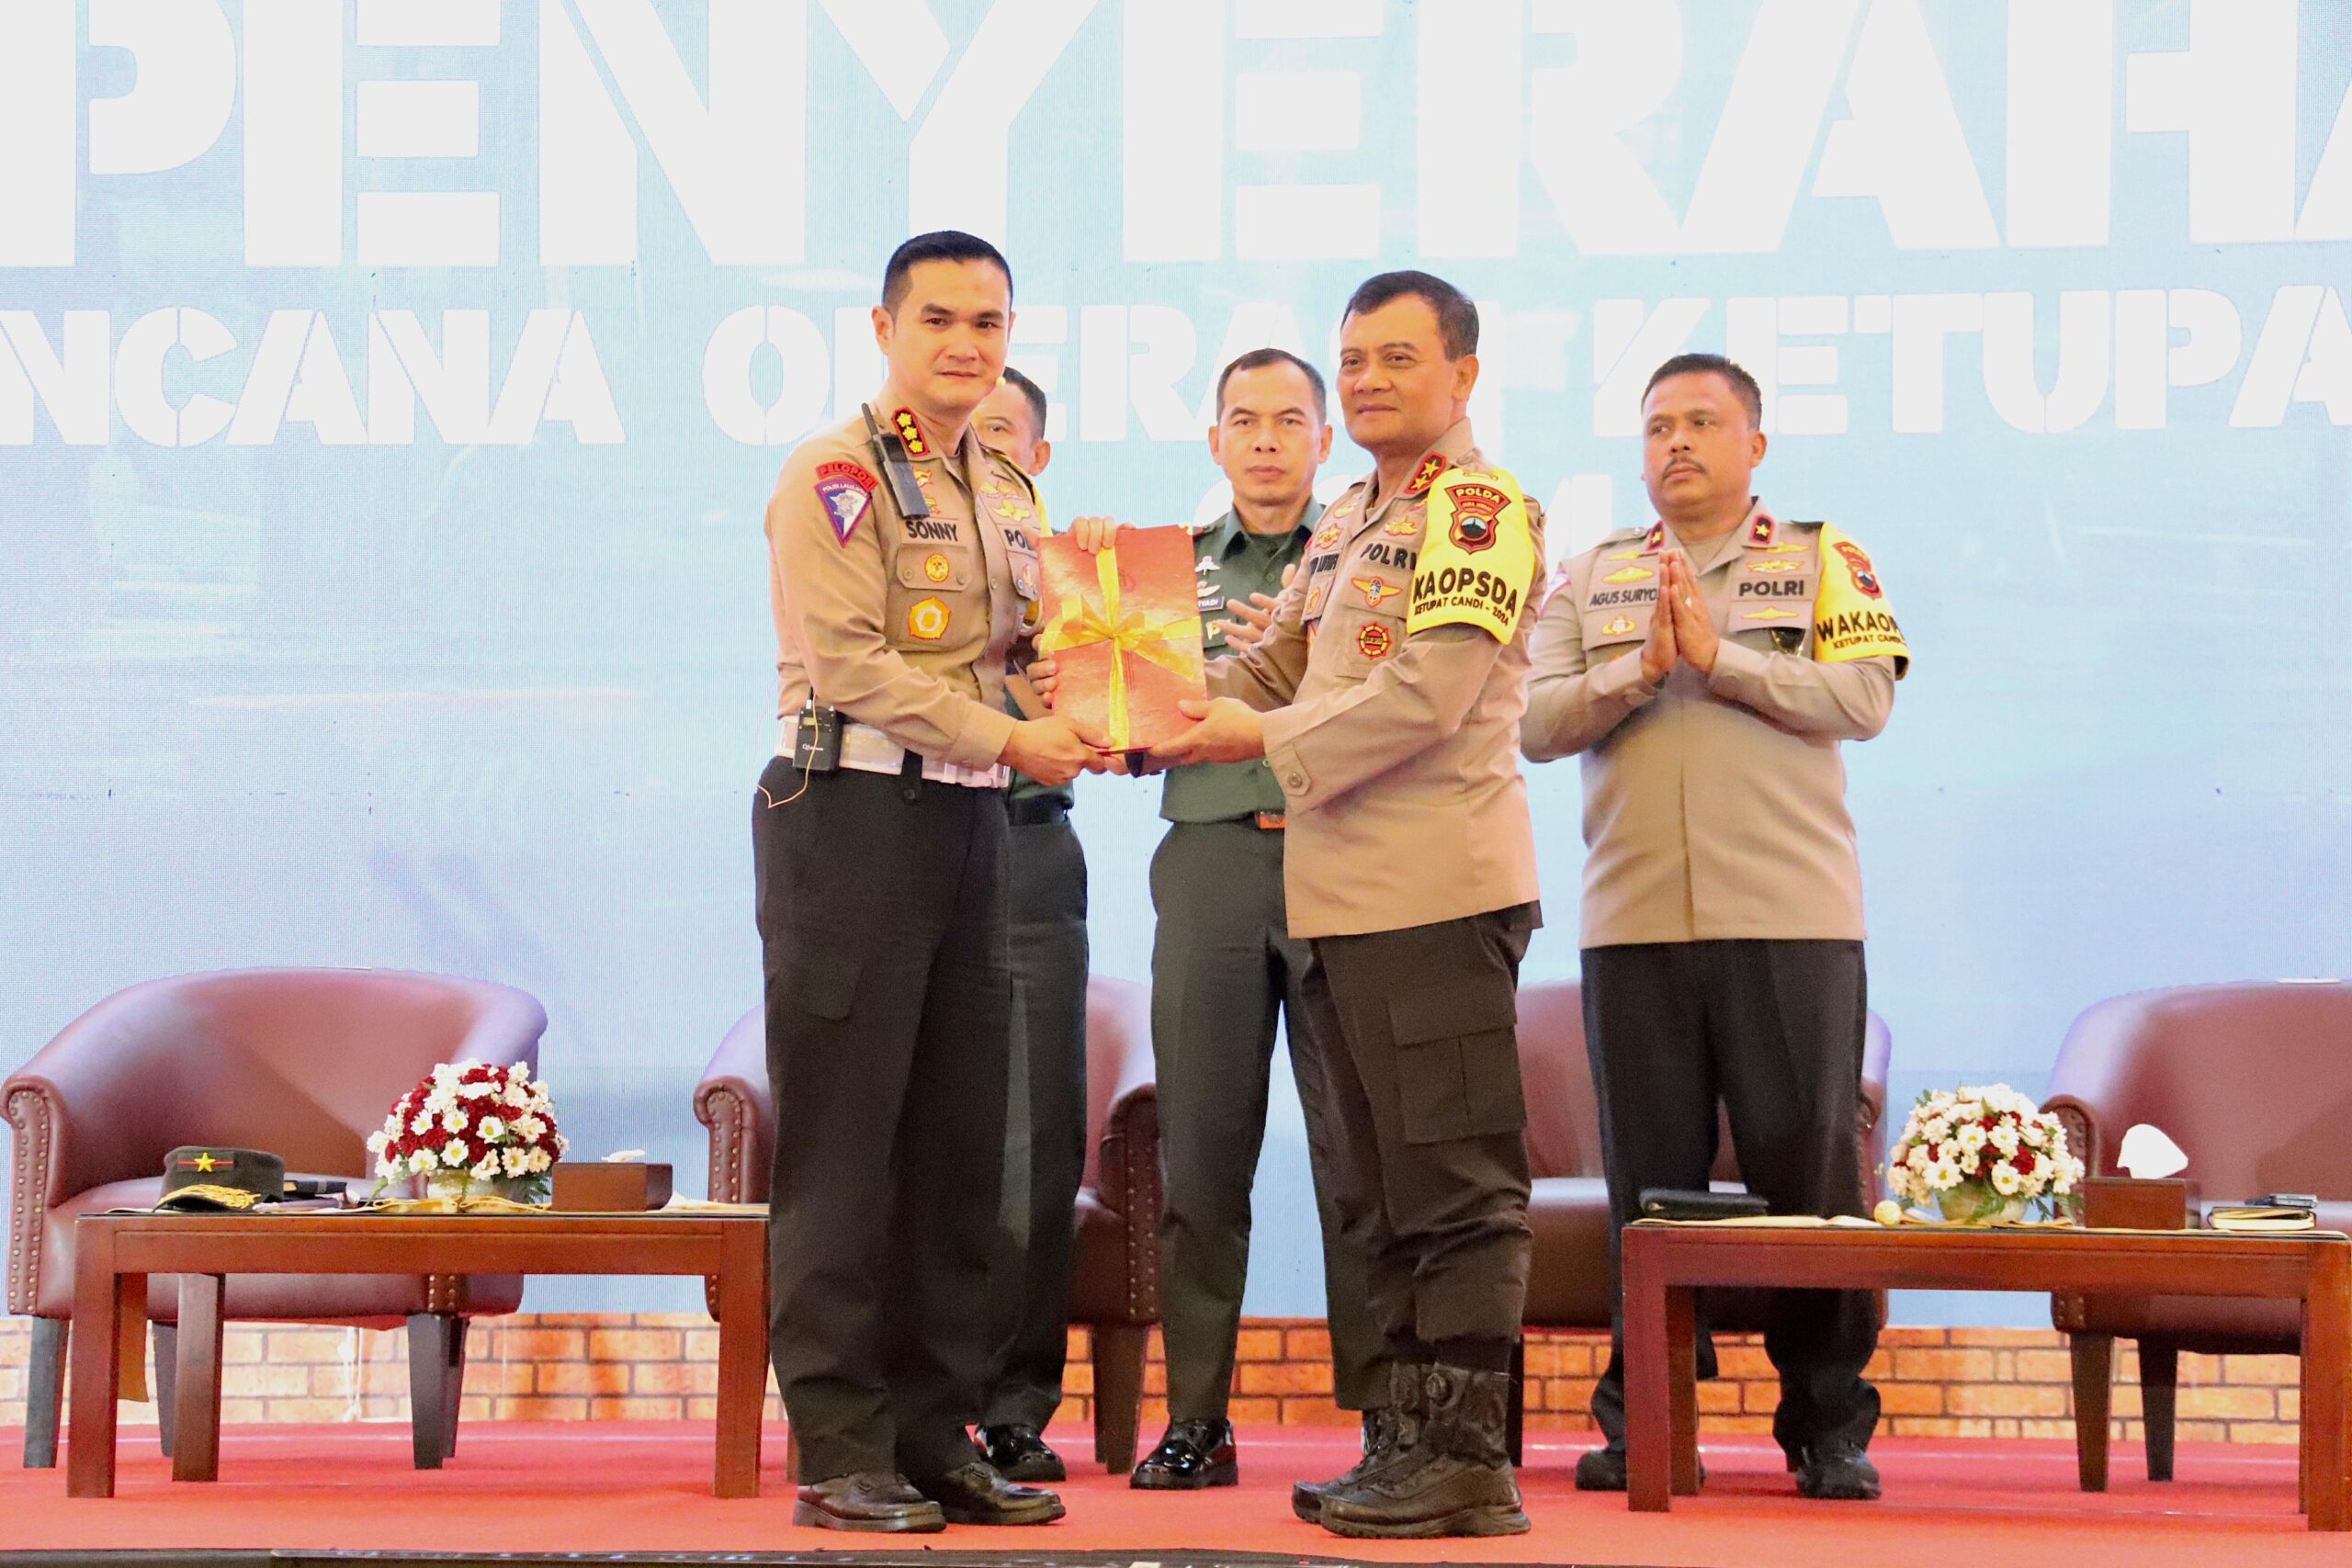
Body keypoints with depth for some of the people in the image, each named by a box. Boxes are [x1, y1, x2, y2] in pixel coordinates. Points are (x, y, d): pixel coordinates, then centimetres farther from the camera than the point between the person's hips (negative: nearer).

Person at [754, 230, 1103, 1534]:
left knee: (958, 1144, 8)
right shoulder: (836, 473, -6)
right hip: (853, 813, -8)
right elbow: (850, 658, -16)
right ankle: (839, 1450, 0)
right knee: (844, 1143, -5)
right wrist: (1007, 737, -18)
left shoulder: (1006, 496, 18)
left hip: (969, 824, 8)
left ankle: (934, 1434, 15)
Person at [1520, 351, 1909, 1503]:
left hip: (1791, 919, -2)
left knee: (1809, 1170, -2)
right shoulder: (1591, 579, 16)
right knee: (1649, 1178, 5)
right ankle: (1643, 1416, 13)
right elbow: (1536, 719, 5)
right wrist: (1639, 669, -10)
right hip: (1634, 921, 2)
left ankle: (1829, 1424, 6)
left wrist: (1718, 655, -11)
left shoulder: (1823, 563, 9)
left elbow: (1864, 698, -6)